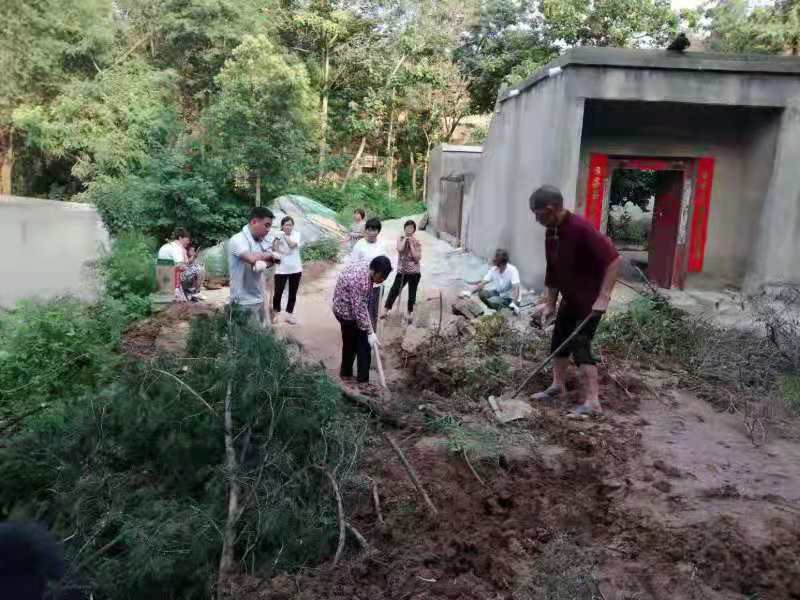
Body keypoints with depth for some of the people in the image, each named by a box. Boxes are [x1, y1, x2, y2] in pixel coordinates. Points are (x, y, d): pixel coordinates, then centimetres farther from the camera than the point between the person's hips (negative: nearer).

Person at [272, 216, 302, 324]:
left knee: (293, 293, 9)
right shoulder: (278, 235, -5)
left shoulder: (296, 234, -2)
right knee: (278, 292, -2)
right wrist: (277, 238, -28)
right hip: (281, 269, -2)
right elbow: (273, 249, -14)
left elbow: (292, 244, -20)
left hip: (295, 269, 2)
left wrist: (284, 235, -23)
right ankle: (275, 314, 19)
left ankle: (289, 315, 22)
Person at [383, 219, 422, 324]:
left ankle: (410, 313, 26)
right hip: (401, 271, 1)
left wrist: (411, 244, -16)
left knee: (412, 294, 9)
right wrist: (405, 239, -16)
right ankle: (386, 310, 10)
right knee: (394, 290, -1)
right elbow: (400, 249, -21)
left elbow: (417, 258, -14)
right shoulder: (401, 239, -1)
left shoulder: (417, 242, -5)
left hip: (414, 272, -1)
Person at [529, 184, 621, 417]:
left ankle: (592, 402, -5)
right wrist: (549, 303, 7)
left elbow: (613, 260, -28)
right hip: (570, 298, 9)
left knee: (580, 346, -11)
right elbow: (552, 270, 8)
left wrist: (603, 297, -28)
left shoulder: (581, 228, -27)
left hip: (590, 299, -9)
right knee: (559, 341, 14)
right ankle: (557, 386, 30)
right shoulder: (551, 233, 0)